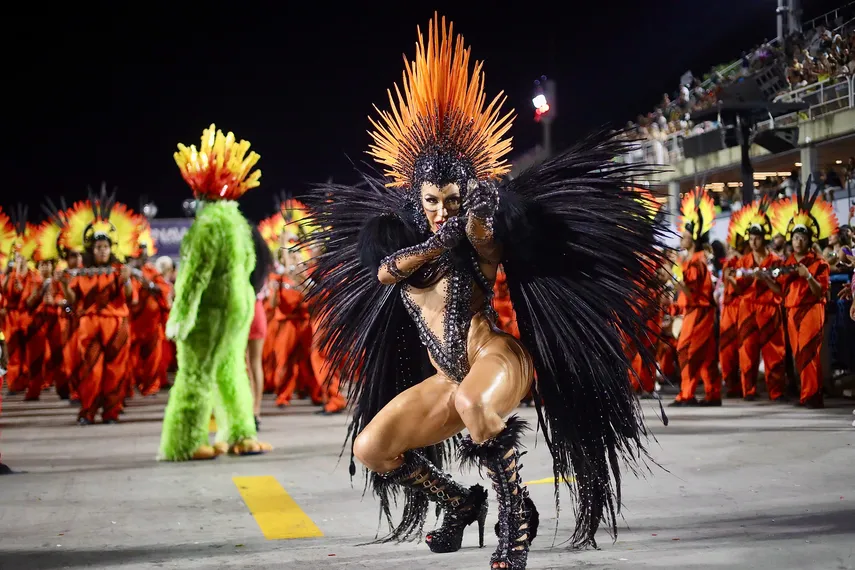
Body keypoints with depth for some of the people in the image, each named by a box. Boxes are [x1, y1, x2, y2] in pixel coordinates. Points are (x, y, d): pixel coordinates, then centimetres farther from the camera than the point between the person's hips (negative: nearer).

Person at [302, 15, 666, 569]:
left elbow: (482, 236, -28)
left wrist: (479, 216, -49)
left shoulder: (481, 244, -4)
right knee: (370, 449, -2)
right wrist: (433, 243, -28)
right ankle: (460, 503, 19)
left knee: (471, 402, -41)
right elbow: (384, 272, -15)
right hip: (448, 378, 6)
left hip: (497, 357, -6)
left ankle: (518, 514, -23)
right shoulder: (402, 240, 6)